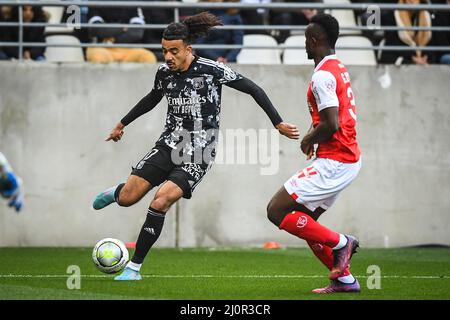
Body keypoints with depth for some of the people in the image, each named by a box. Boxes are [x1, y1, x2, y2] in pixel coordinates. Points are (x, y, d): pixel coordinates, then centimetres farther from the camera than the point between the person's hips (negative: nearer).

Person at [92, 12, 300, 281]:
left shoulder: (211, 70, -16)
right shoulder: (164, 73, 0)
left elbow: (253, 89, -9)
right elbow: (153, 98, 23)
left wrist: (278, 123, -11)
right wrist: (123, 124, 32)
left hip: (198, 155, -5)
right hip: (169, 145, 5)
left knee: (160, 203, -22)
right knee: (127, 199, -4)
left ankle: (135, 268, -8)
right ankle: (117, 192, 39)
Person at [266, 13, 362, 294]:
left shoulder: (323, 75, -16)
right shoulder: (338, 68, 15)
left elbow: (331, 125, -24)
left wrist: (309, 140, -5)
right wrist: (313, 134, 11)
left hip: (334, 163, -10)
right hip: (350, 159, 10)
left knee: (277, 211, -9)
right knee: (304, 220, 16)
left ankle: (340, 242, -4)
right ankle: (345, 279, 14)